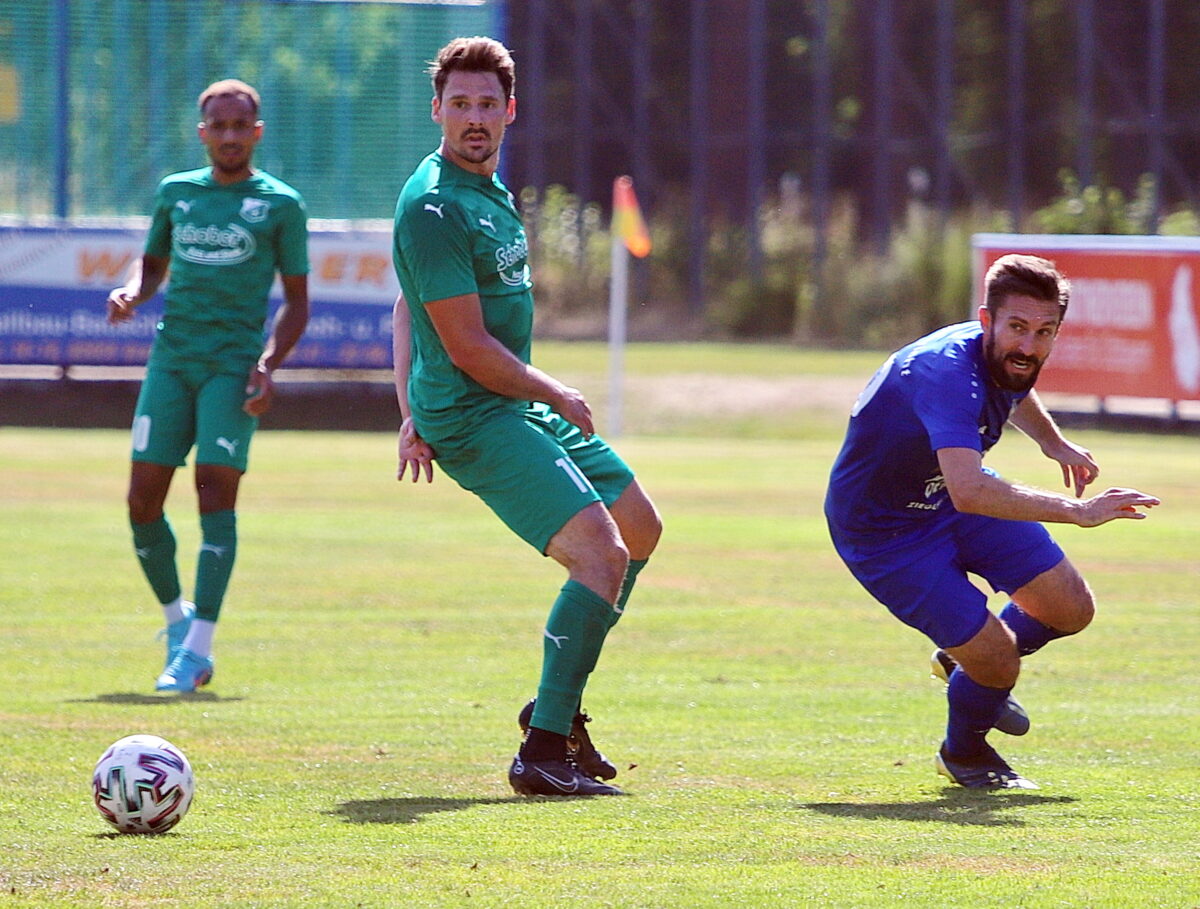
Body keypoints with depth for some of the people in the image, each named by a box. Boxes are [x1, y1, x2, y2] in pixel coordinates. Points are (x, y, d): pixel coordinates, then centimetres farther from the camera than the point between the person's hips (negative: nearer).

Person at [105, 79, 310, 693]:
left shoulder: (279, 204, 4)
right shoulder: (176, 192, 14)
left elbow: (296, 301, 7)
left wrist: (268, 363, -8)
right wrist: (130, 293, 1)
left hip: (234, 363, -4)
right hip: (172, 359, 4)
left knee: (216, 493, -14)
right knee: (143, 500, -2)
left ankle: (198, 647, -15)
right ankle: (176, 617, 20)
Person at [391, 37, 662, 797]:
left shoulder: (488, 191, 12)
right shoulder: (433, 207, -20)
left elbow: (407, 307, 22)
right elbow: (467, 347, -20)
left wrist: (414, 415, 18)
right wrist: (559, 397, -8)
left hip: (522, 405, 10)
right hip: (473, 417, -10)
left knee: (641, 529, 18)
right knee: (602, 552, -21)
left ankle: (555, 704, 24)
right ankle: (544, 754, -21)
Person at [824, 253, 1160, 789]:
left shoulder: (1009, 359, -11)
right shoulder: (946, 373, -39)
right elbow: (969, 492, -54)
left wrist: (1053, 443, 11)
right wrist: (1077, 511, -57)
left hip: (959, 493, 8)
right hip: (883, 528, -8)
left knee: (1070, 610, 2)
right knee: (999, 663, -14)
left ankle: (962, 662, 32)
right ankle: (963, 753, 20)